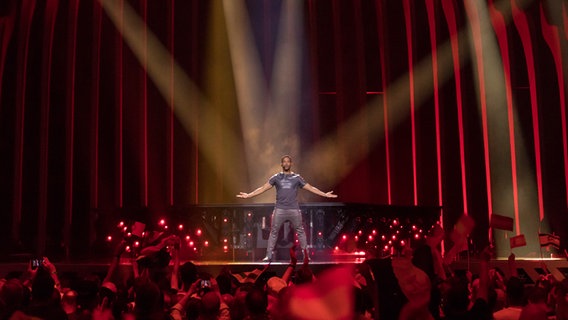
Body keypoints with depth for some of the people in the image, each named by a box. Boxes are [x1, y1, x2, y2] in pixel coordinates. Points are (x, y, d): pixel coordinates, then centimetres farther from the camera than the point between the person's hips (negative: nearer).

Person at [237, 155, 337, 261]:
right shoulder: (276, 177, 6)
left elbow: (311, 188, 6)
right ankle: (269, 255, 8)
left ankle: (305, 254, 13)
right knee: (273, 232, 2)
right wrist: (248, 195, -6)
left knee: (300, 231, 4)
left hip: (294, 209, 0)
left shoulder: (297, 177, 6)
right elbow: (263, 188, 2)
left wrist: (325, 194, -1)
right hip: (279, 209, 0)